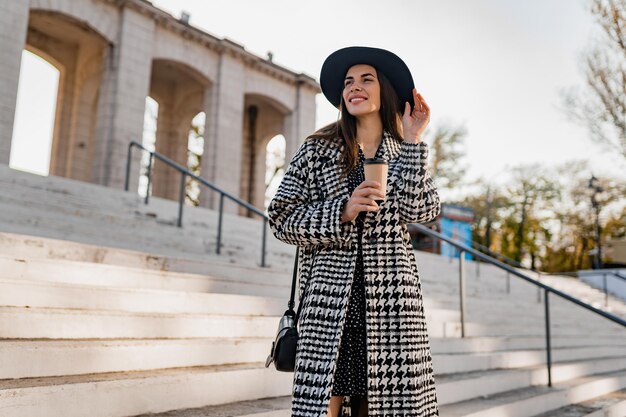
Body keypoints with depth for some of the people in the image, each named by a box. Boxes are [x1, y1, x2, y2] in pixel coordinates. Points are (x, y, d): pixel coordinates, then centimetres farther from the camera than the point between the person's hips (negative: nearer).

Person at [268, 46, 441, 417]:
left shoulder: (406, 154, 15)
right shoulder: (319, 149, 8)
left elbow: (419, 210, -3)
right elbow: (282, 218, 3)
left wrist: (412, 142, -3)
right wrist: (342, 212, -11)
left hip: (390, 295, 2)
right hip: (331, 294, -1)